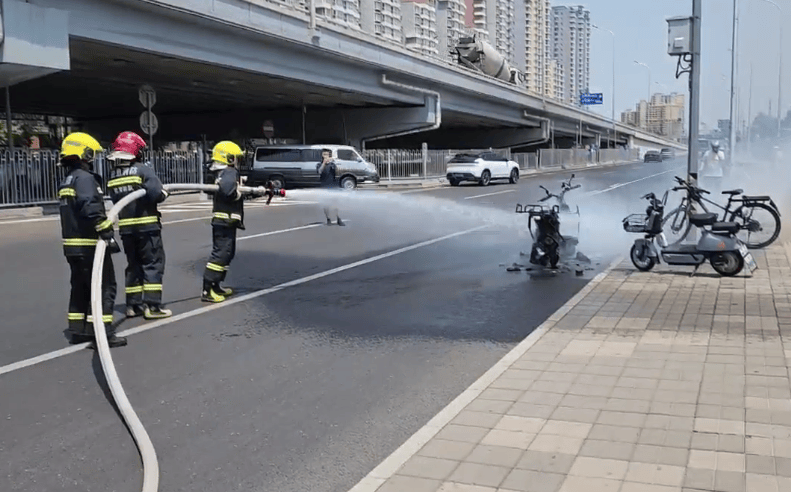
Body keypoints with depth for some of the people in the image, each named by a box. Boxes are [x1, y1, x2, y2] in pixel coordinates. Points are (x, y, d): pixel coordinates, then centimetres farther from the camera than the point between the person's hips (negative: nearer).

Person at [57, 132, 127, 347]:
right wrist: (107, 234, -27)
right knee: (104, 287, -4)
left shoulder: (66, 181, 16)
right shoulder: (85, 177, -14)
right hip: (90, 244, -9)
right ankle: (102, 332, -5)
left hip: (73, 244, 9)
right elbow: (92, 209, -28)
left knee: (81, 287, 17)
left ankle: (78, 330, 22)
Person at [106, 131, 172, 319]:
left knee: (133, 265, 15)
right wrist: (164, 192, 0)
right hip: (147, 225, -6)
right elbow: (157, 194, -20)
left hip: (126, 227, 6)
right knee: (153, 264, -1)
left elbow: (115, 199, 7)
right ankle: (152, 306, -5)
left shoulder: (112, 176, 9)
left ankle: (133, 305, 17)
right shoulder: (143, 170, -11)